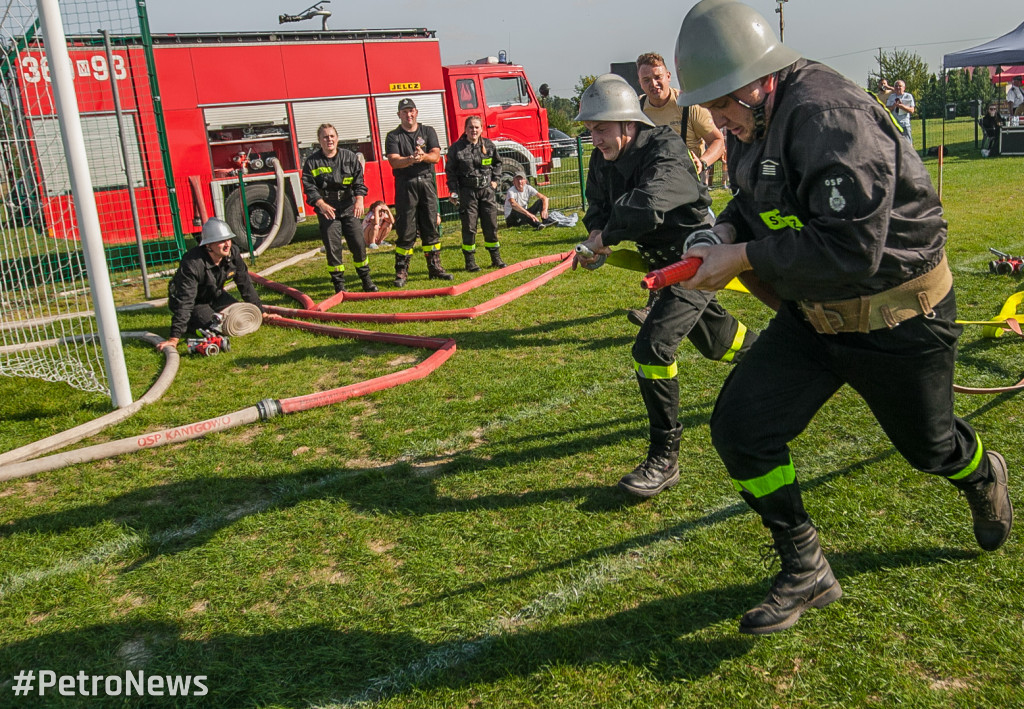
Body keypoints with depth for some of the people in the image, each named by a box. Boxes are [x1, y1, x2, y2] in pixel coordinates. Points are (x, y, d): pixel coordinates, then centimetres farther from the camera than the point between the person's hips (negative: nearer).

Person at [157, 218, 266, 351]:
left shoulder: (233, 253, -18)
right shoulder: (192, 264, -36)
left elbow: (246, 285, -3)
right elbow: (184, 302, -39)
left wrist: (261, 312, 3)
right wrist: (174, 338, -42)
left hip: (215, 295, 6)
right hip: (194, 301, -6)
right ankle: (188, 325, 6)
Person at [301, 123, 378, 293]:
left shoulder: (350, 157, 6)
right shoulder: (312, 162, 1)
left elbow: (358, 180, 3)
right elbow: (309, 187, -4)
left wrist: (359, 200, -13)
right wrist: (321, 204, -19)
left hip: (349, 208, 1)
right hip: (327, 210, -1)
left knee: (358, 243, -1)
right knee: (332, 247, -2)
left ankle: (366, 280, 14)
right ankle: (338, 284, 8)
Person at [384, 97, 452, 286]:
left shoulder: (428, 132, 11)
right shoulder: (393, 136, 4)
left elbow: (436, 156, -2)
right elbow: (394, 161, -10)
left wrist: (423, 156, -24)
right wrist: (411, 159, -29)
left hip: (427, 183, 3)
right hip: (405, 185, -2)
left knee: (431, 228, 6)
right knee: (406, 230, -3)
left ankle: (435, 267, 14)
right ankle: (401, 272, 2)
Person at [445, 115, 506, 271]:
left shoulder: (489, 146, 5)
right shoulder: (456, 148, -3)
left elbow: (497, 163, 21)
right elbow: (450, 170, 0)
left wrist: (495, 180, 10)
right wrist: (453, 191, -7)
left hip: (486, 190, 3)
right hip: (467, 192, -3)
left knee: (491, 225, 7)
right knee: (469, 227, 0)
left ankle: (496, 259, 19)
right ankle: (470, 262, 10)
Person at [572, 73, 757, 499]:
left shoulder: (665, 152, -26)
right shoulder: (604, 160, -1)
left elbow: (647, 205, -44)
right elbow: (598, 206, 5)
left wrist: (605, 239, -33)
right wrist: (596, 233, -18)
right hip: (663, 262, 9)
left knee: (653, 345, -23)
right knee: (713, 340, 26)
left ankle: (664, 459, -14)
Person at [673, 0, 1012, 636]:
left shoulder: (828, 117, -29)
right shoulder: (753, 123, -1)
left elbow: (850, 250, -34)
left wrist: (744, 258, -28)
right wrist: (724, 232, -5)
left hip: (897, 318, -7)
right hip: (814, 314, 7)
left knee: (928, 446, 16)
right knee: (740, 426, -7)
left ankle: (984, 477, 57)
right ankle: (807, 575, 11)